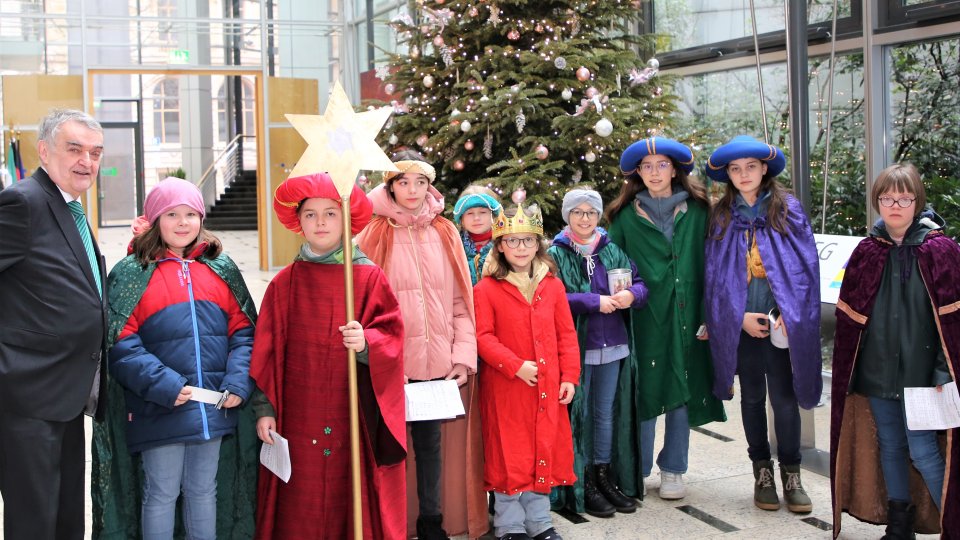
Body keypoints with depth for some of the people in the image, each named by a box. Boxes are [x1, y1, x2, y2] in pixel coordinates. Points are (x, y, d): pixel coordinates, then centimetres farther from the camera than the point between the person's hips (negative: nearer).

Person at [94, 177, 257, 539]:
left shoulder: (221, 268, 10)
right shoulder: (131, 273, -2)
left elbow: (243, 330, 7)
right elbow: (121, 344, -9)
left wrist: (238, 383, -7)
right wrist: (164, 386, -18)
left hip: (214, 408, 4)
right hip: (160, 409, -3)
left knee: (204, 492, 15)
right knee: (161, 495, 6)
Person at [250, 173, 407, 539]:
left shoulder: (370, 278, 2)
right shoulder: (285, 283, 5)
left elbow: (392, 337, -3)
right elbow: (268, 351, 4)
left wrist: (367, 343, -23)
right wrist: (264, 409, 0)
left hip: (356, 417, -1)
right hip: (299, 419, 1)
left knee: (354, 502, 1)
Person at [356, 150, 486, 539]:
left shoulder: (444, 233, 7)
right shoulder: (375, 235, -2)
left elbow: (460, 301, 6)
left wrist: (463, 356, -2)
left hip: (437, 362, 3)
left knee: (431, 442, 11)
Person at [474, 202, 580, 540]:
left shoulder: (553, 286, 6)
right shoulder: (486, 289, -6)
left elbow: (567, 334, 7)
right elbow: (482, 337, -11)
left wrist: (569, 376, 0)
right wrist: (516, 366, -19)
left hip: (547, 387, 4)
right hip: (505, 389, -4)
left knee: (545, 453, 11)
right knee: (509, 455, 4)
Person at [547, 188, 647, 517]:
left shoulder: (611, 251, 9)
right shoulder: (556, 255, -4)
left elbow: (639, 284, 8)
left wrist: (632, 295, -15)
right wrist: (595, 302, -19)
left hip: (612, 345, 4)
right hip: (575, 346, -4)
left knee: (605, 412, 13)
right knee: (578, 413, 2)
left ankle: (603, 475, 24)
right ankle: (582, 483, 11)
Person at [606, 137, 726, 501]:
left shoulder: (697, 212, 6)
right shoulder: (626, 217, 6)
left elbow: (711, 265, 4)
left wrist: (709, 316, -2)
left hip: (685, 317, 1)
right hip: (644, 318, -1)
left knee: (682, 392, 6)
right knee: (643, 393, 0)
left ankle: (672, 470, 19)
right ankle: (636, 472, 13)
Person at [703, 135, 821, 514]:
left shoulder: (788, 210, 1)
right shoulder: (720, 217, 6)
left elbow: (806, 265, -2)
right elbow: (715, 274, 5)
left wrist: (790, 313, -11)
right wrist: (739, 316, -6)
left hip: (782, 322, -2)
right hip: (740, 323, 2)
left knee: (784, 398, -2)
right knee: (752, 397, 10)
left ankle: (791, 475, 11)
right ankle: (762, 472, 20)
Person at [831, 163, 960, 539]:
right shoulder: (867, 252, 5)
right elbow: (848, 315, 8)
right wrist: (846, 369, 6)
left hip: (919, 371, -4)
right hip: (876, 371, 4)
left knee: (922, 450, -6)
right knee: (889, 446, 12)